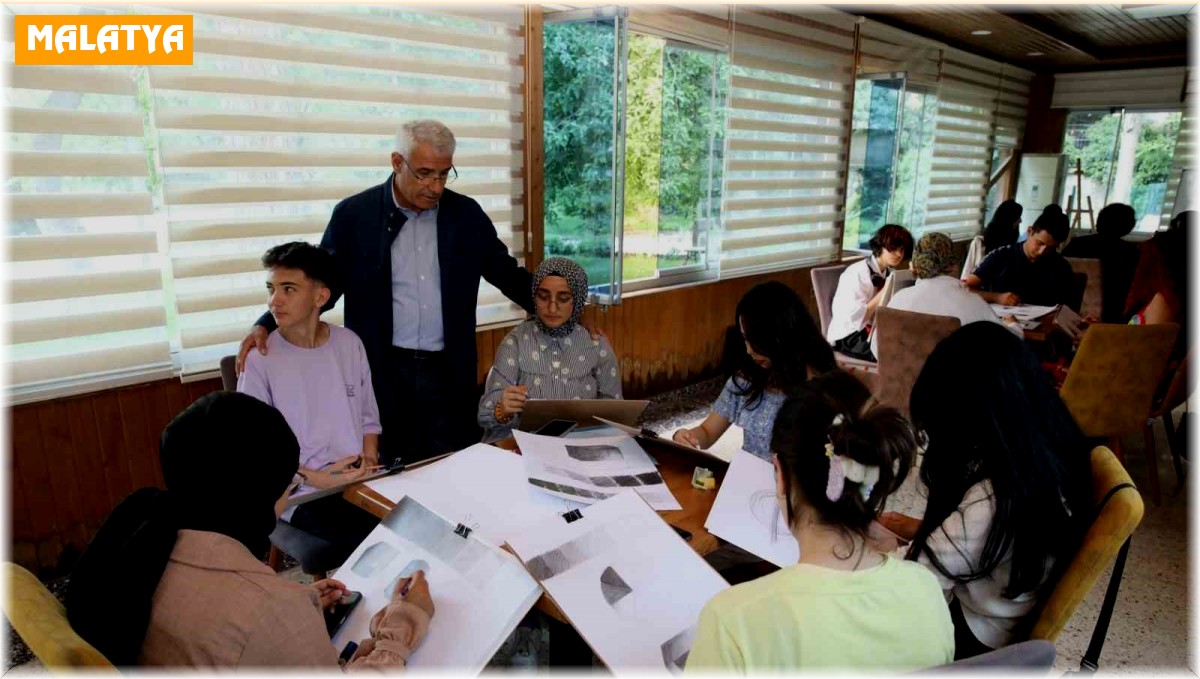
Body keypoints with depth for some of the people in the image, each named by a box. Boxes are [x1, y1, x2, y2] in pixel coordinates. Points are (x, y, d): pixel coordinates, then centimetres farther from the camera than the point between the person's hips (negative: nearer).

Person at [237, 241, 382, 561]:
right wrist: (313, 479, -14)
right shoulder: (260, 359, -6)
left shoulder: (349, 343, 5)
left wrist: (369, 462, -4)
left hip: (361, 485, 4)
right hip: (304, 495, -4)